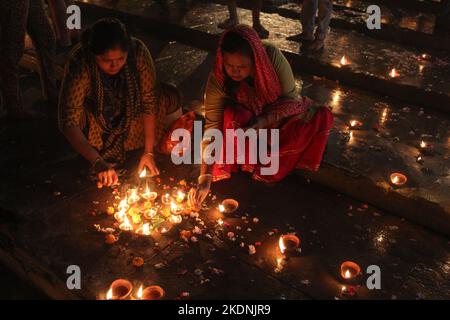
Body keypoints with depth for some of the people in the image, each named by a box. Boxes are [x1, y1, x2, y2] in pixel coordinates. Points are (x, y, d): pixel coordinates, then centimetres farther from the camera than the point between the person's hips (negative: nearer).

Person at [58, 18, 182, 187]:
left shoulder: (138, 52, -31)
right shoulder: (80, 64, -36)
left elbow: (149, 100, -23)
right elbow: (69, 122, -37)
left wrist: (148, 152, -24)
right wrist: (98, 162, -47)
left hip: (130, 108, 3)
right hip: (94, 113, -3)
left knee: (172, 97, -18)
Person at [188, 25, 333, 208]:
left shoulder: (272, 56, -28)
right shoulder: (218, 81, -27)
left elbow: (291, 98, -17)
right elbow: (212, 128, -27)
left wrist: (265, 120, -34)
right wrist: (205, 178, -34)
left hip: (280, 116, 2)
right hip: (245, 121, -2)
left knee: (323, 117, -25)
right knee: (230, 115, -37)